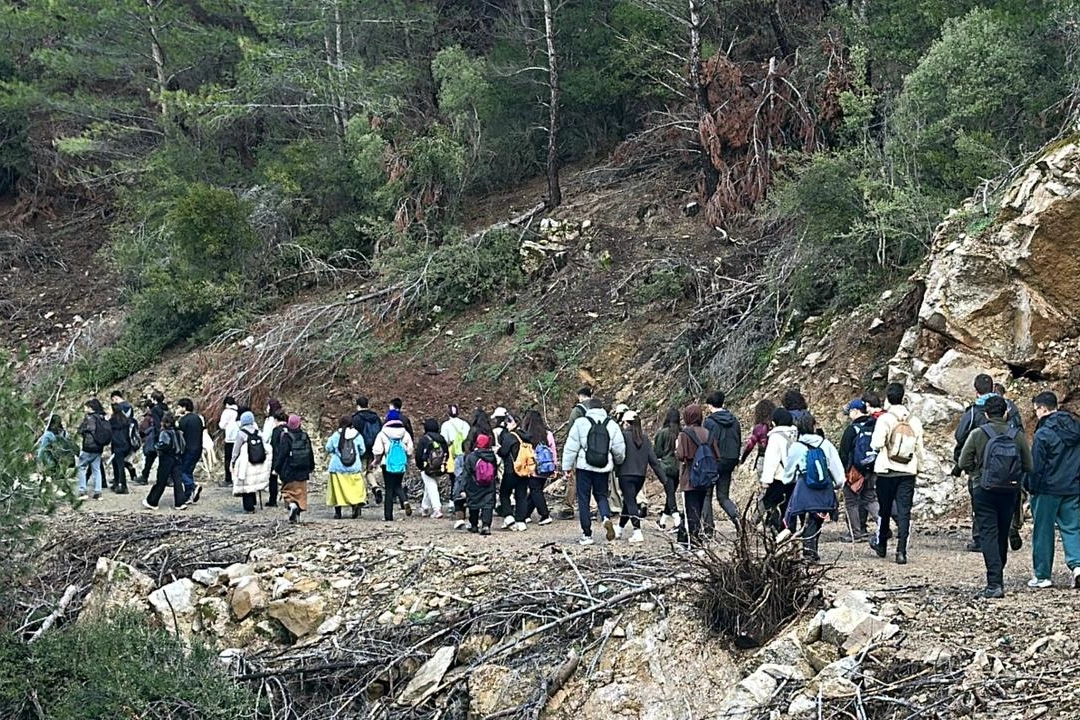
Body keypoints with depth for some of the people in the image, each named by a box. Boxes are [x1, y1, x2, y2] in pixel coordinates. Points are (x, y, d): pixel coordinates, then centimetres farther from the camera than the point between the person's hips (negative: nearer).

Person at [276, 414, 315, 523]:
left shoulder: (286, 437, -12)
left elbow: (283, 454, -13)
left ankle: (292, 504, -22)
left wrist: (278, 468, -4)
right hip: (302, 471, 4)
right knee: (300, 492, 11)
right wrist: (311, 467, 24)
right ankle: (297, 515, 12)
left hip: (289, 471, -4)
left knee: (288, 490, 6)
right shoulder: (305, 437, 3)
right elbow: (310, 454, 12)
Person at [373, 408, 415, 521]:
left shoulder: (382, 434, -7)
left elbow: (378, 451, -7)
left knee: (389, 489, 3)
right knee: (398, 485, 18)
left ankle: (388, 515, 2)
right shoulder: (405, 433, 2)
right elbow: (410, 451, 4)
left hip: (387, 464, -3)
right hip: (401, 464, 3)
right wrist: (407, 461, 23)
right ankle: (405, 502, -13)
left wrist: (377, 461, 12)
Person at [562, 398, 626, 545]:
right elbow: (619, 449, 6)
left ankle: (587, 534, 5)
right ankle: (606, 518, -13)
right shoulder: (612, 425, 4)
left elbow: (571, 447, -4)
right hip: (603, 468, 2)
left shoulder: (581, 423, -3)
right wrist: (618, 461, 27)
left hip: (584, 467, -2)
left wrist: (567, 466, 3)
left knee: (583, 500, 6)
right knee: (601, 495, 18)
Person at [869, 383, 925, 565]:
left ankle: (881, 544, 32)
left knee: (884, 509, 14)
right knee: (904, 512, 1)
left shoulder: (885, 419, -10)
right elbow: (919, 448, 9)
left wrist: (876, 446, 6)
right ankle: (901, 551, -7)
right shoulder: (914, 421, 3)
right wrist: (920, 466, 23)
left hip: (886, 471, -2)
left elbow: (876, 445, -18)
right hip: (908, 472, 2)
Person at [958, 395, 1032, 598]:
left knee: (988, 535, -3)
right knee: (1003, 535, 16)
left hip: (984, 491, -3)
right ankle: (998, 577, 28)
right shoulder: (1017, 436, -1)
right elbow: (1028, 466, 1)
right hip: (1010, 492, 3)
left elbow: (964, 463, -7)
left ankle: (994, 584, -14)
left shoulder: (978, 434, -8)